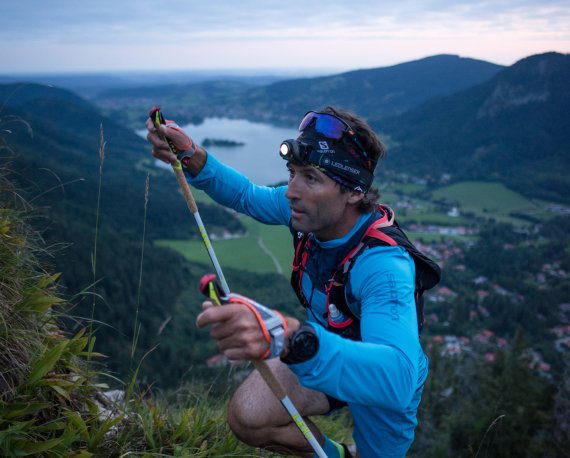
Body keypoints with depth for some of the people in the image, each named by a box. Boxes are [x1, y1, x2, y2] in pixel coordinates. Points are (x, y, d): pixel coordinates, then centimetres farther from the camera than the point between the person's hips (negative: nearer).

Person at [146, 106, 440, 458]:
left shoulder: (383, 266, -38)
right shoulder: (313, 210, -20)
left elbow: (397, 378, -53)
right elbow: (249, 196, 0)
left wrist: (290, 338, -70)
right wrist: (191, 157, -19)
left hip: (386, 385, -4)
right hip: (324, 356, 4)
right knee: (246, 416, -20)